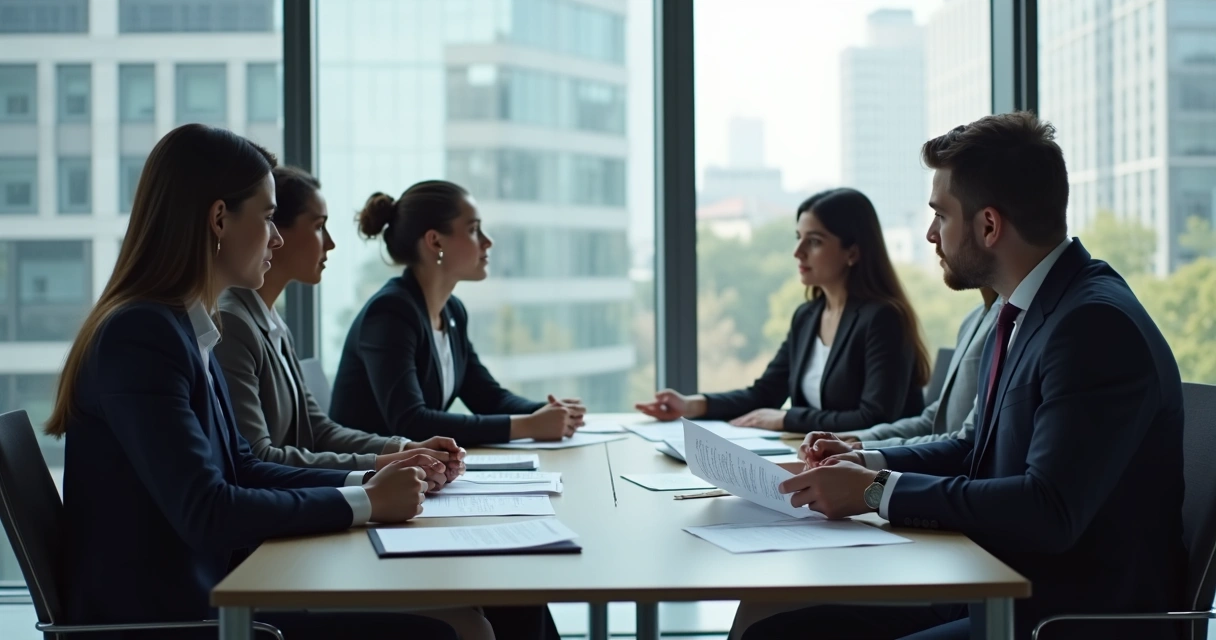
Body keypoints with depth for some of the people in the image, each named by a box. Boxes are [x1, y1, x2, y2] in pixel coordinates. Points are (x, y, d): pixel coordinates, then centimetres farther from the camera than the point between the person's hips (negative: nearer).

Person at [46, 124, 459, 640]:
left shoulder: (184, 330, 10)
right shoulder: (142, 336, -18)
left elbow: (241, 470, 14)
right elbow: (204, 511, -25)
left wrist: (365, 480, 2)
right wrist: (364, 503, -17)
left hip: (203, 593, 9)